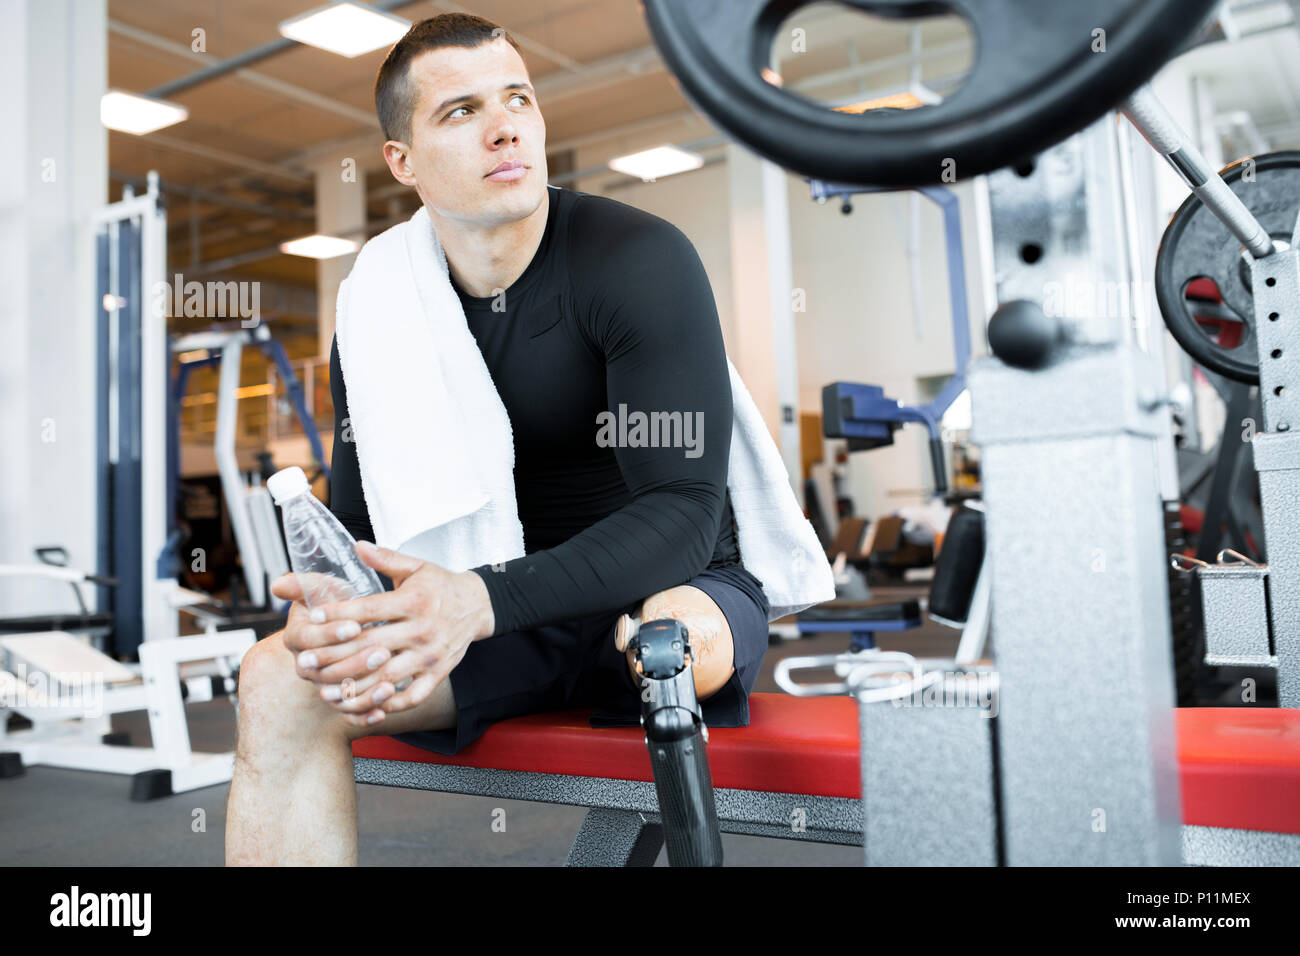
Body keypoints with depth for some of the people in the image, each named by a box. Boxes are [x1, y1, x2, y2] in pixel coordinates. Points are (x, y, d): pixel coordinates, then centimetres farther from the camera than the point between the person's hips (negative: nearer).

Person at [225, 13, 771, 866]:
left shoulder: (641, 259, -15)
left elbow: (684, 510, -22)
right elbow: (360, 522, 3)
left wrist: (484, 601, -36)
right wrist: (331, 613, -23)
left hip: (673, 586, -3)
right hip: (508, 613, 4)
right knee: (278, 685, -18)